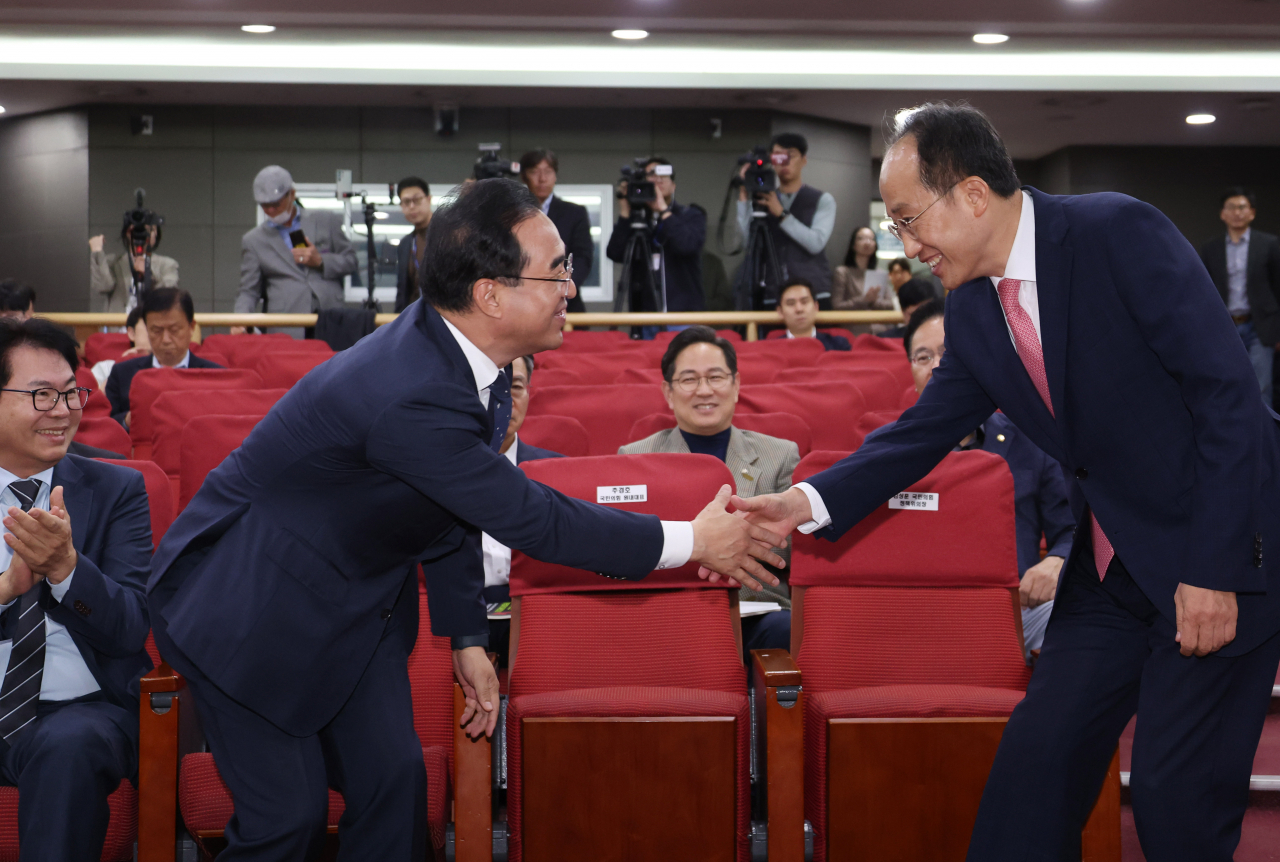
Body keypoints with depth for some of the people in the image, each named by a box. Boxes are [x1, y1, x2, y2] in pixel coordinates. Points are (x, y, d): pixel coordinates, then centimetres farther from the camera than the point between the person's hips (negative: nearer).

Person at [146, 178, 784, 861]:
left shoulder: (453, 348, -6)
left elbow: (453, 509, 8)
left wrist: (467, 636, 12)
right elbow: (532, 520, -26)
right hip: (248, 607, -8)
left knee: (395, 780, 1)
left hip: (351, 599, 8)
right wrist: (691, 542, -16)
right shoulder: (411, 399, -35)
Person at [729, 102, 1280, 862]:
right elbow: (924, 432, 8)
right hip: (1111, 564, 7)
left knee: (1178, 798, -5)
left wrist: (1214, 568, -21)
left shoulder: (1119, 233, -19)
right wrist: (808, 502, -7)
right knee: (1036, 760, 6)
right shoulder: (973, 311, 2)